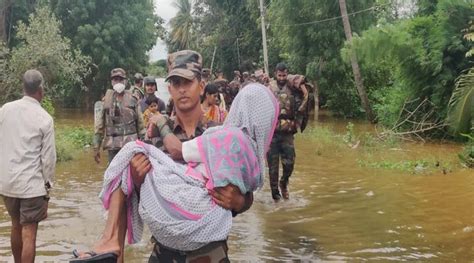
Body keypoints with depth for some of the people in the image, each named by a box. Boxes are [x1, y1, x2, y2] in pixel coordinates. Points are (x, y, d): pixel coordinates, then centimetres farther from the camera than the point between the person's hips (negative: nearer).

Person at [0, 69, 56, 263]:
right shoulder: (44, 118, -11)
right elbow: (48, 157, -9)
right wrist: (47, 184, 3)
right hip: (32, 183, -5)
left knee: (16, 226, 23)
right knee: (29, 234, 0)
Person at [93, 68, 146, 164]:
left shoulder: (133, 99, 4)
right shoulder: (105, 101, 3)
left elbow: (140, 123, 6)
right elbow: (99, 125, 3)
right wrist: (96, 147, 0)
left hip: (131, 144, 0)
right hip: (113, 145, 0)